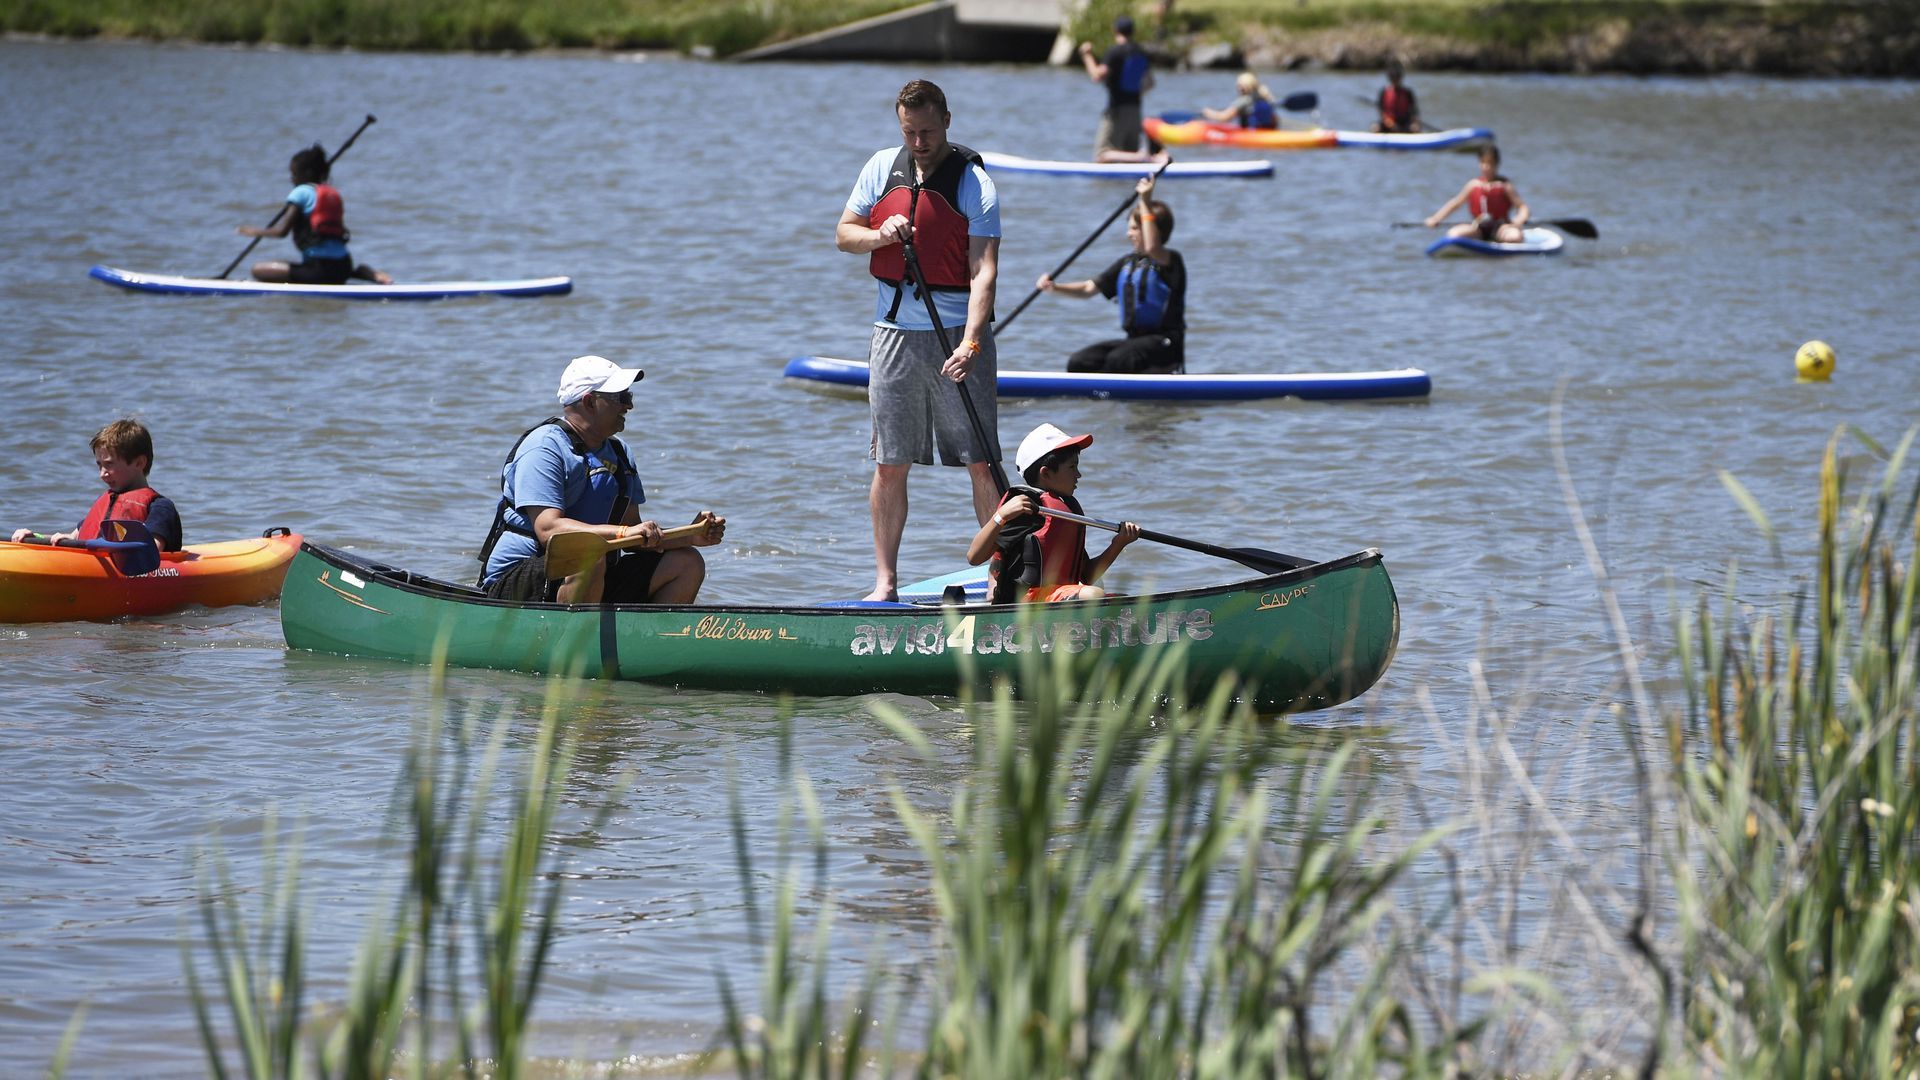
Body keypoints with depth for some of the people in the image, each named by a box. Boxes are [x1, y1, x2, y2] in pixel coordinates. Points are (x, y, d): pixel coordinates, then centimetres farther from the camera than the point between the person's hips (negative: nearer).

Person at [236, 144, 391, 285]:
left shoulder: (301, 192, -2)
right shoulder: (334, 194, 19)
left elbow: (282, 231, -7)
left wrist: (256, 231, 7)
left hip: (319, 269, -7)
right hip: (342, 268, 7)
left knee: (259, 270, -4)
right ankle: (374, 275, 10)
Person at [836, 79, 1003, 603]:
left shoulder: (974, 182, -7)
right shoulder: (882, 168, 7)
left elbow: (983, 270, -15)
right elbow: (843, 233, 14)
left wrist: (969, 344, -27)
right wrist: (880, 235, -10)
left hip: (958, 330, -4)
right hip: (895, 329, 4)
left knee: (981, 462, -4)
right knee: (890, 464, 5)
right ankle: (885, 582, 12)